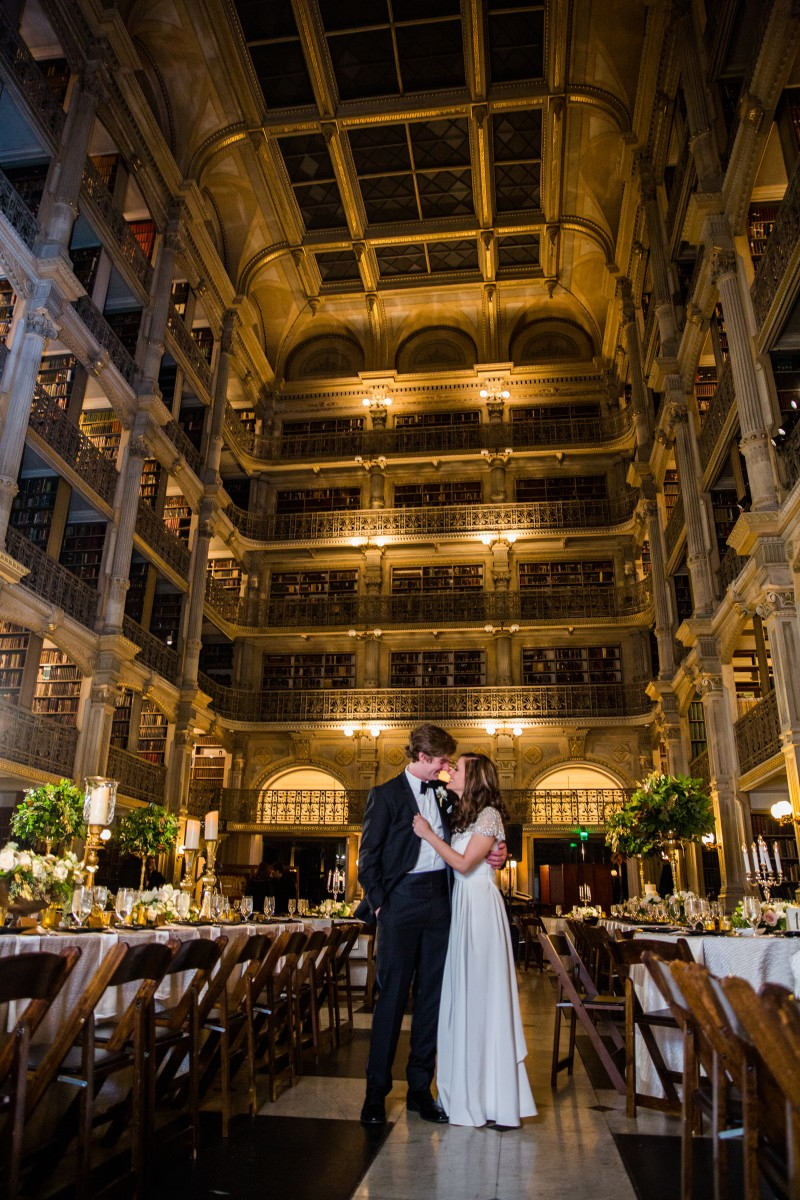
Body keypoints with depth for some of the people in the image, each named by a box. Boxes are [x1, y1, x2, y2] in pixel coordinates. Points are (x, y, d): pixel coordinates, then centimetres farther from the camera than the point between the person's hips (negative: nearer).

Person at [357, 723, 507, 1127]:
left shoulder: (444, 794, 11)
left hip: (439, 900, 5)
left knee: (432, 995, 10)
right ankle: (376, 1091, 16)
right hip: (402, 900, -5)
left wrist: (495, 853, -1)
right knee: (392, 995, 2)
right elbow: (368, 857, -4)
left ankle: (419, 1089, 23)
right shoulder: (385, 794, -4)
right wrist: (378, 904, -8)